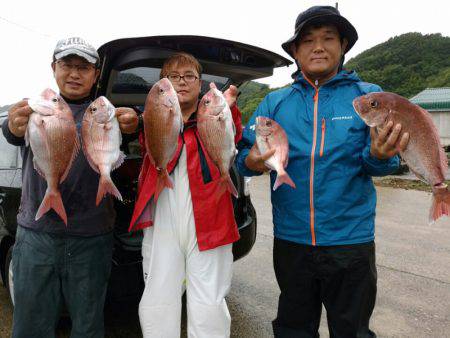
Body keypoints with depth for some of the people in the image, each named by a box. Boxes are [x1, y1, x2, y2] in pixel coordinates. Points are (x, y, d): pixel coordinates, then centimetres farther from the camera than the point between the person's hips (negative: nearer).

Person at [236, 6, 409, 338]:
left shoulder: (369, 96, -1)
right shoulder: (275, 102, 3)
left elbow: (380, 162, -5)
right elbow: (243, 153, 0)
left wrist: (378, 155, -28)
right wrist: (251, 162, -23)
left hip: (351, 240, -1)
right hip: (290, 240, 2)